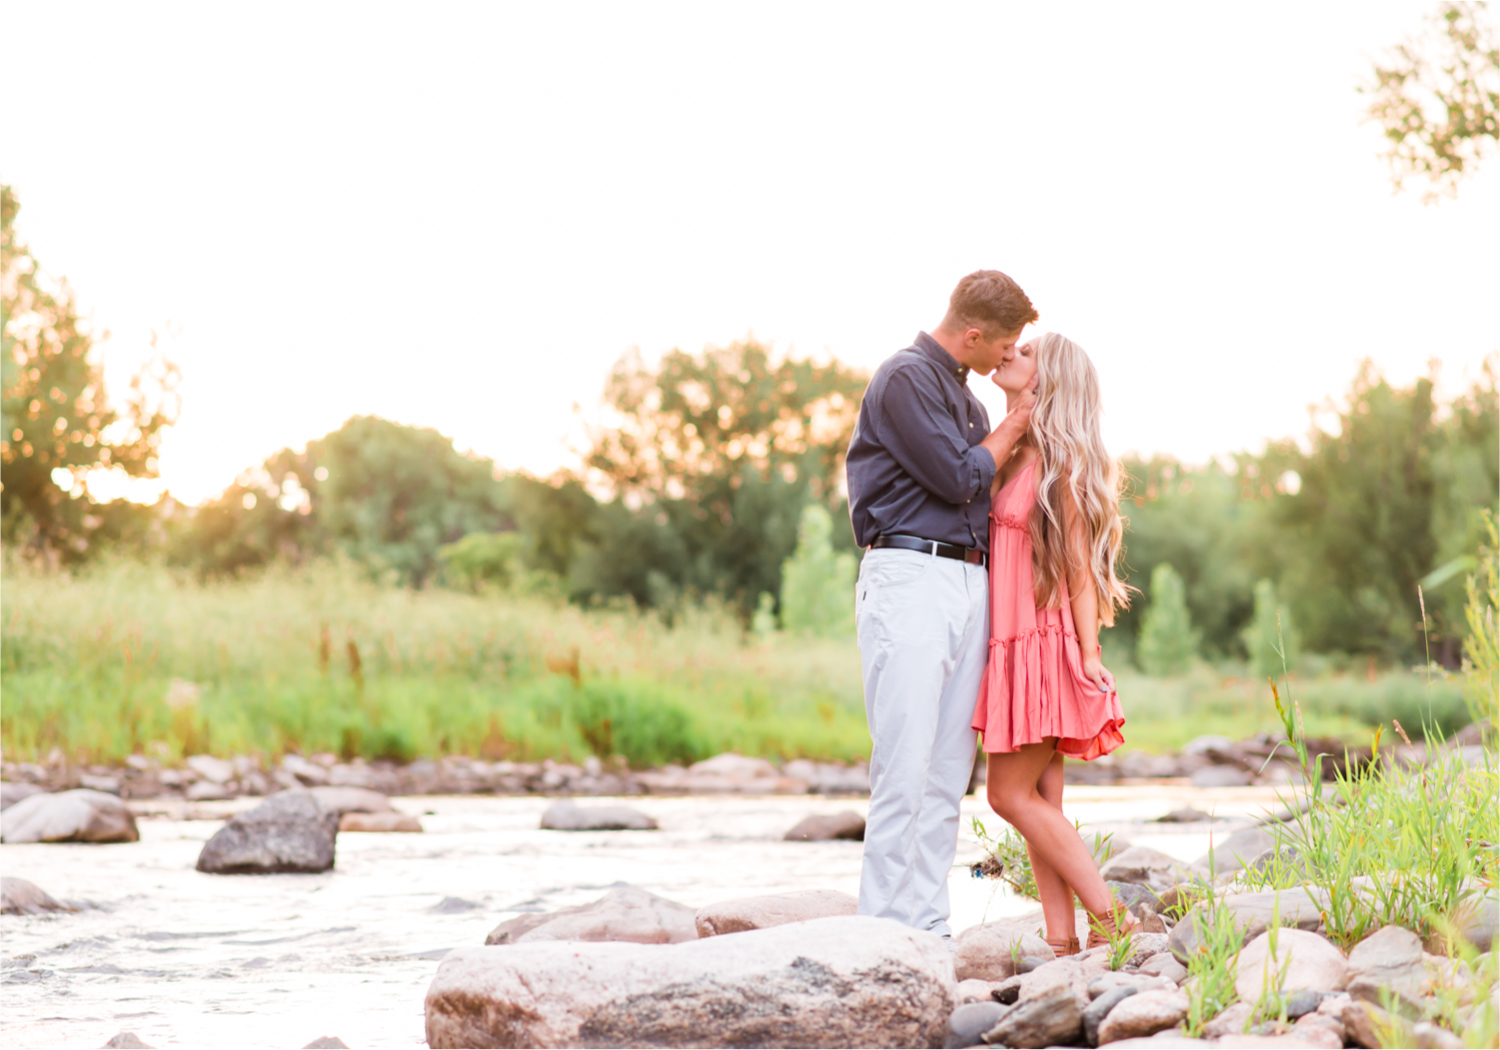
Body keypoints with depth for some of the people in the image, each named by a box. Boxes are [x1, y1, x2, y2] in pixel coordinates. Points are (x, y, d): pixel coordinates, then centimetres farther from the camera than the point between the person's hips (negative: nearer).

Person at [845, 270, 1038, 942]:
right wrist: (1015, 423, 3)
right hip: (911, 577, -9)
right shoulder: (905, 377, -5)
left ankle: (928, 931, 6)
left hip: (969, 582, 9)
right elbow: (958, 477, -9)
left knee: (948, 774, 4)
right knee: (905, 769, -12)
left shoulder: (963, 394, 23)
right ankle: (884, 933, -10)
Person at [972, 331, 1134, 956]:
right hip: (1013, 646, 8)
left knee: (1011, 794, -7)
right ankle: (1062, 941, 4)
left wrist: (1090, 658, -13)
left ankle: (1109, 917, -3)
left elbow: (1080, 565, -11)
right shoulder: (1015, 455, 14)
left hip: (1046, 645, -8)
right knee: (1040, 800, 4)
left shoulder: (1061, 461, -9)